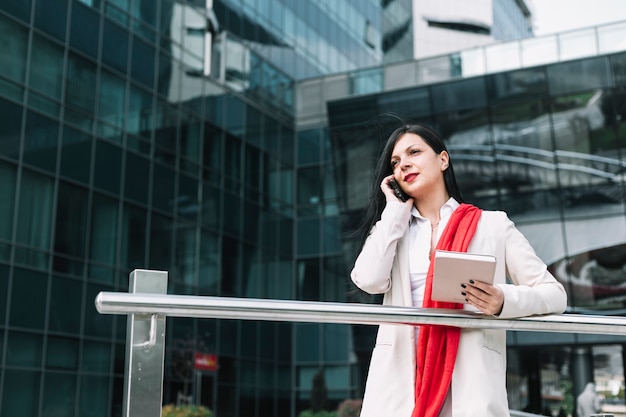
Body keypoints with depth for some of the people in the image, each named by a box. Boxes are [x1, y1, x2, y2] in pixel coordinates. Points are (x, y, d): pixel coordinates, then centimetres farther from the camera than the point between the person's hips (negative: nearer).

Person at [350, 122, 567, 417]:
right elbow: (370, 280, -3)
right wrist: (395, 208, 6)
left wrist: (504, 301, -15)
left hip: (470, 381, -1)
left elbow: (554, 294, 6)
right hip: (398, 380, 2)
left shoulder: (493, 225, 10)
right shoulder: (392, 228, 16)